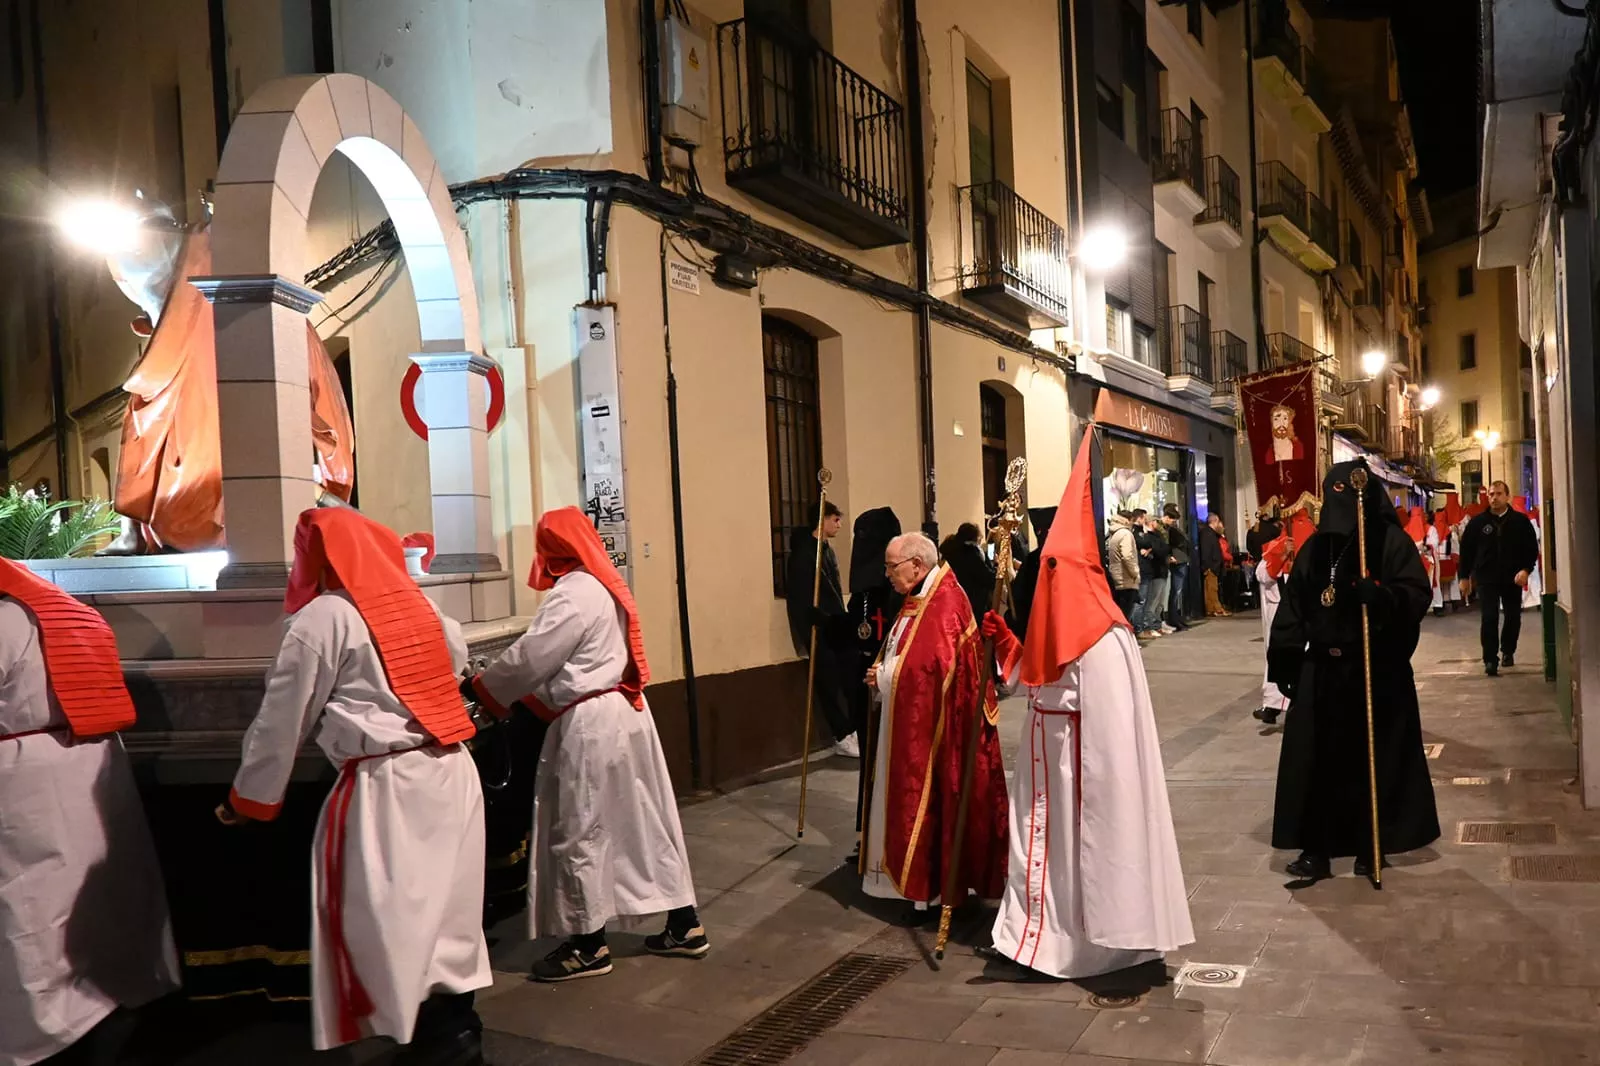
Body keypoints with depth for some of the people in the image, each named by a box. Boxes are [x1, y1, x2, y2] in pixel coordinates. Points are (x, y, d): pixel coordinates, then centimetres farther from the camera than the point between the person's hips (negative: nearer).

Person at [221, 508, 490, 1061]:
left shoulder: (324, 617, -5)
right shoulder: (415, 602, 12)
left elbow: (282, 720, -2)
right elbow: (456, 658, 25)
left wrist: (248, 799, 9)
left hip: (387, 786, -7)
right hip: (451, 771, 7)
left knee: (392, 917, 2)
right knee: (440, 907, 14)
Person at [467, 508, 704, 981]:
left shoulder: (573, 592, -15)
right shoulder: (604, 586, 14)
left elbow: (530, 657, -14)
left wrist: (481, 689, 0)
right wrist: (532, 697, 16)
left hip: (591, 723, -10)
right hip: (623, 712, 10)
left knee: (580, 831, 1)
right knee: (647, 818, 13)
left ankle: (589, 945, 11)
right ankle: (684, 925, 20)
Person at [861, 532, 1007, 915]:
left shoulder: (945, 602, -19)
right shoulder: (918, 599, 12)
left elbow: (930, 666, -27)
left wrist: (883, 676, -17)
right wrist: (883, 674, 0)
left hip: (931, 724, -10)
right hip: (908, 722, 10)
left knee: (929, 796, 0)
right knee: (911, 795, 16)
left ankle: (934, 882, 12)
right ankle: (921, 876, 27)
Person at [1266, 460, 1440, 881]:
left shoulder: (1392, 541, -5)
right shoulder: (1315, 546, 8)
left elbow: (1417, 594, -12)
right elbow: (1293, 606, 9)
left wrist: (1381, 595, -33)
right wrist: (1283, 661, 4)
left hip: (1378, 670, -4)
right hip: (1322, 670, 4)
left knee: (1374, 759, 5)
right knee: (1317, 761, 3)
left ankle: (1370, 848, 18)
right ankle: (1317, 849, 10)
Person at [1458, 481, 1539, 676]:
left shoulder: (1521, 521, 1)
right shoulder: (1478, 522, 2)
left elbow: (1532, 548, 3)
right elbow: (1466, 550, 5)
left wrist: (1526, 569, -11)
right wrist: (1465, 577, 3)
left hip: (1513, 578, 1)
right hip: (1486, 578, -1)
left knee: (1513, 617, 12)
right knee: (1489, 619, -8)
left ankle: (1508, 651, 32)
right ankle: (1490, 659, -7)